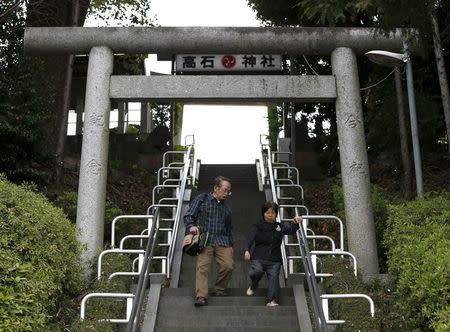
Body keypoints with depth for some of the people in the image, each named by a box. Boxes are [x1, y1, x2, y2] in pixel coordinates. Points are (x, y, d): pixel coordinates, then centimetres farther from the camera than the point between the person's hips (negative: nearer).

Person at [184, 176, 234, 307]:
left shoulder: (226, 208, 24)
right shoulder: (201, 199, 9)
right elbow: (188, 216, 3)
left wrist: (231, 245, 22)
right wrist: (191, 226, -17)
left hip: (222, 240, 4)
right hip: (204, 239, -4)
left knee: (228, 266, -14)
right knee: (202, 266, -19)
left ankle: (219, 289, 7)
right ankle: (201, 297, -22)